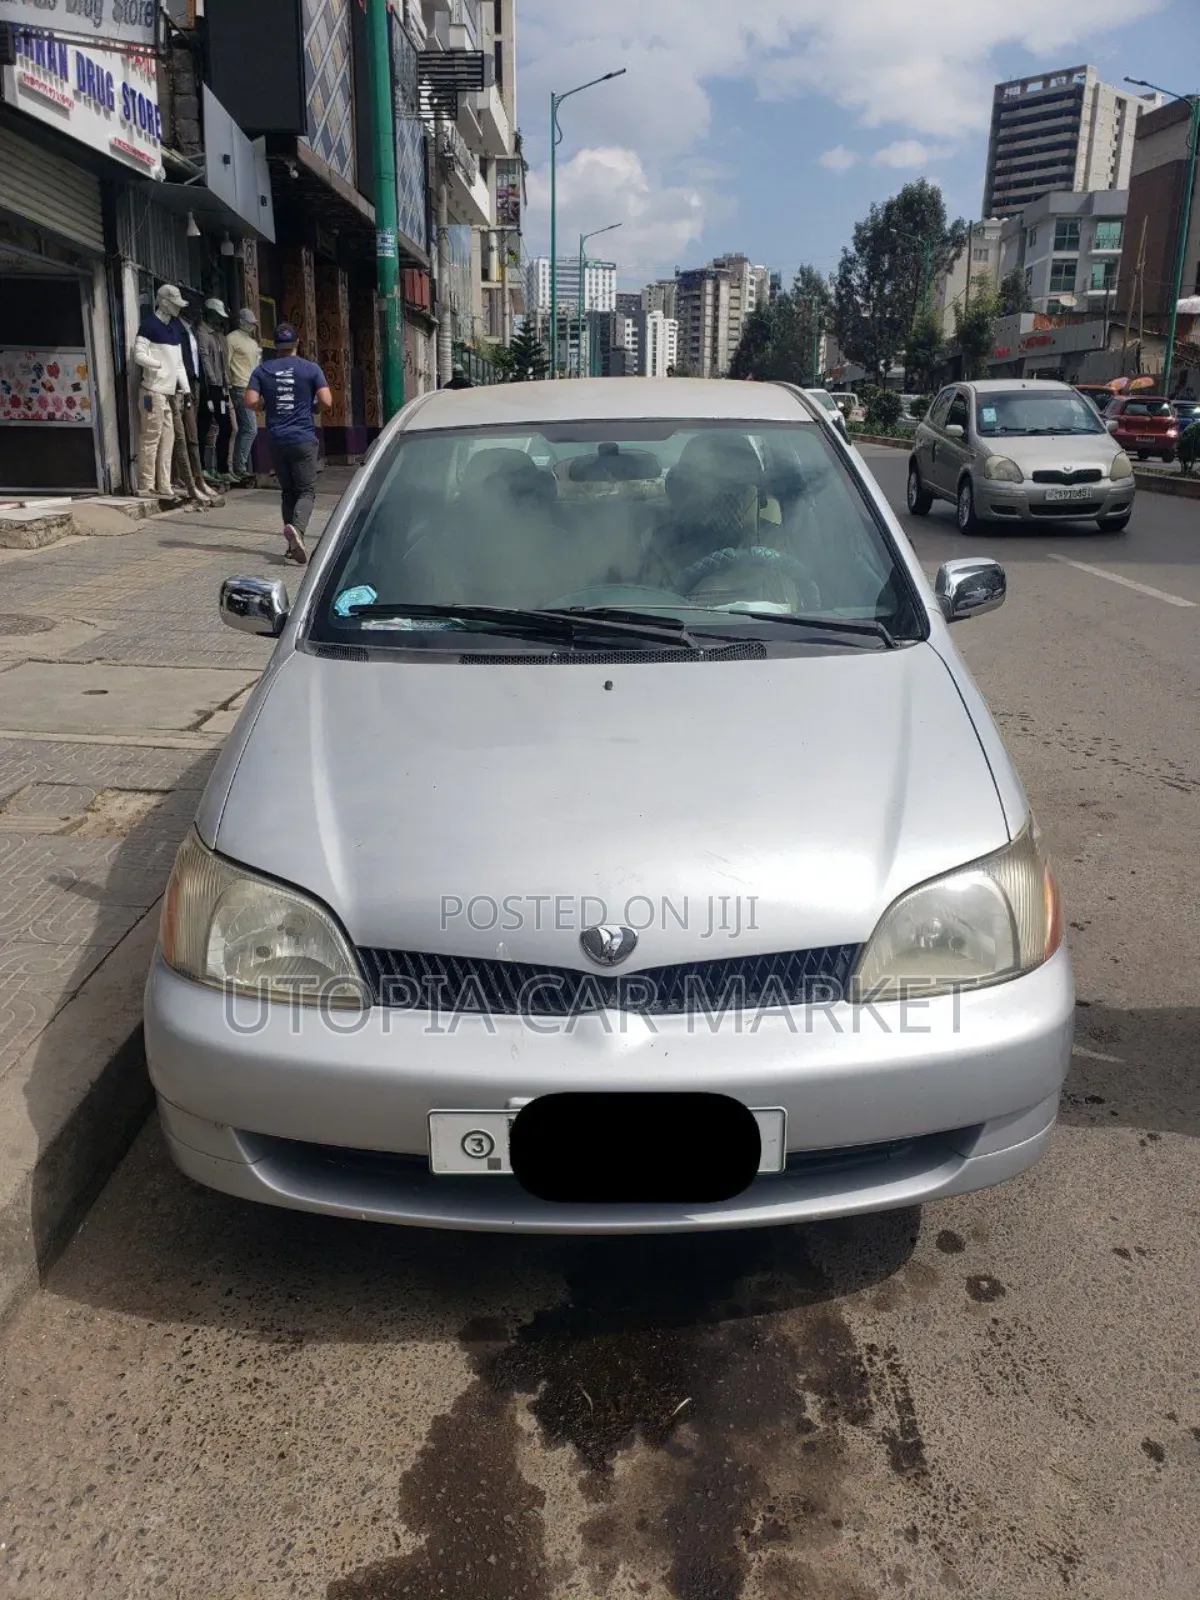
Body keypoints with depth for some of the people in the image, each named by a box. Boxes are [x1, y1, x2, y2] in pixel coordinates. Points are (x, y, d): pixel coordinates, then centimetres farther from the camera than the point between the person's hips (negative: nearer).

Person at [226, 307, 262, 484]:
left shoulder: (252, 341, 21)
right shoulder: (232, 338, -6)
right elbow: (225, 364, -10)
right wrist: (228, 388, -14)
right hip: (241, 389, -9)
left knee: (244, 430, 9)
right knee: (250, 429, -15)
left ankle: (240, 469, 13)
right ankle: (240, 468, -12)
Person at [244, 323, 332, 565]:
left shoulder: (262, 370, 4)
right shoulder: (311, 369, -2)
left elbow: (251, 402, -4)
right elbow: (326, 402, -8)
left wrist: (267, 404, 16)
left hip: (276, 440, 3)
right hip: (304, 439, -3)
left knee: (287, 491, 13)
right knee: (306, 490, -2)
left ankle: (293, 543, 11)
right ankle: (296, 528, -30)